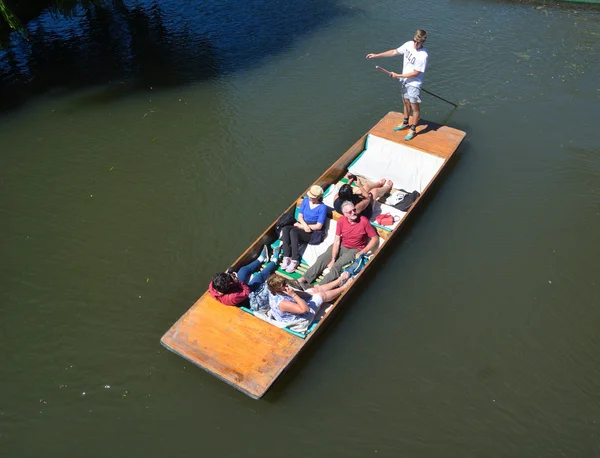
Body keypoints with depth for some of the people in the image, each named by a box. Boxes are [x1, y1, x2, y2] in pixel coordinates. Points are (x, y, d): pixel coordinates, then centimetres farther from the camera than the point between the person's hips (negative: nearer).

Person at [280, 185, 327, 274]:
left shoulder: (322, 208, -12)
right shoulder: (305, 200, 6)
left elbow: (318, 226, -12)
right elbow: (300, 216, 7)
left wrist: (301, 226, -9)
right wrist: (304, 225, -16)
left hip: (314, 233, -6)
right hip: (303, 226, 6)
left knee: (293, 232, -32)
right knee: (285, 229, -23)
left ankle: (295, 261, -27)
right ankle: (286, 257, -26)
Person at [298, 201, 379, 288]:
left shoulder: (363, 221, -20)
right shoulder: (341, 220, -11)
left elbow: (375, 239, -13)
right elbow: (337, 241, -11)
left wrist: (362, 253, -20)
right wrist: (333, 259, -18)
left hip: (355, 250, -4)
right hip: (341, 246, 4)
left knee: (337, 266, -26)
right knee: (322, 259, -11)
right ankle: (303, 279, -4)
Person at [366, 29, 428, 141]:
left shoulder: (423, 55, -27)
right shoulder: (408, 44, -7)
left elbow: (415, 73, -23)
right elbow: (394, 52, 5)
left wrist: (398, 76, -20)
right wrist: (376, 55, 3)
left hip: (414, 84, -7)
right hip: (405, 81, 7)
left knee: (415, 107, 4)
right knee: (406, 102, 24)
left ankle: (413, 130, 20)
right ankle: (405, 123, 44)